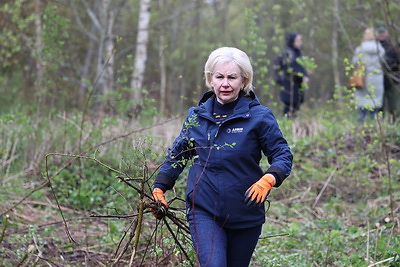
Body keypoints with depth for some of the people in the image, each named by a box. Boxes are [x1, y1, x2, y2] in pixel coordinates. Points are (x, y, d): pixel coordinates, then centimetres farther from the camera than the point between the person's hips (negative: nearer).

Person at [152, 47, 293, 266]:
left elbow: (283, 155, -6)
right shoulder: (196, 116, 3)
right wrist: (159, 187, 5)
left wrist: (268, 179, -26)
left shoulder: (259, 116, -6)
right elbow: (176, 154, 16)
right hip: (203, 212, 0)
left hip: (246, 214, 0)